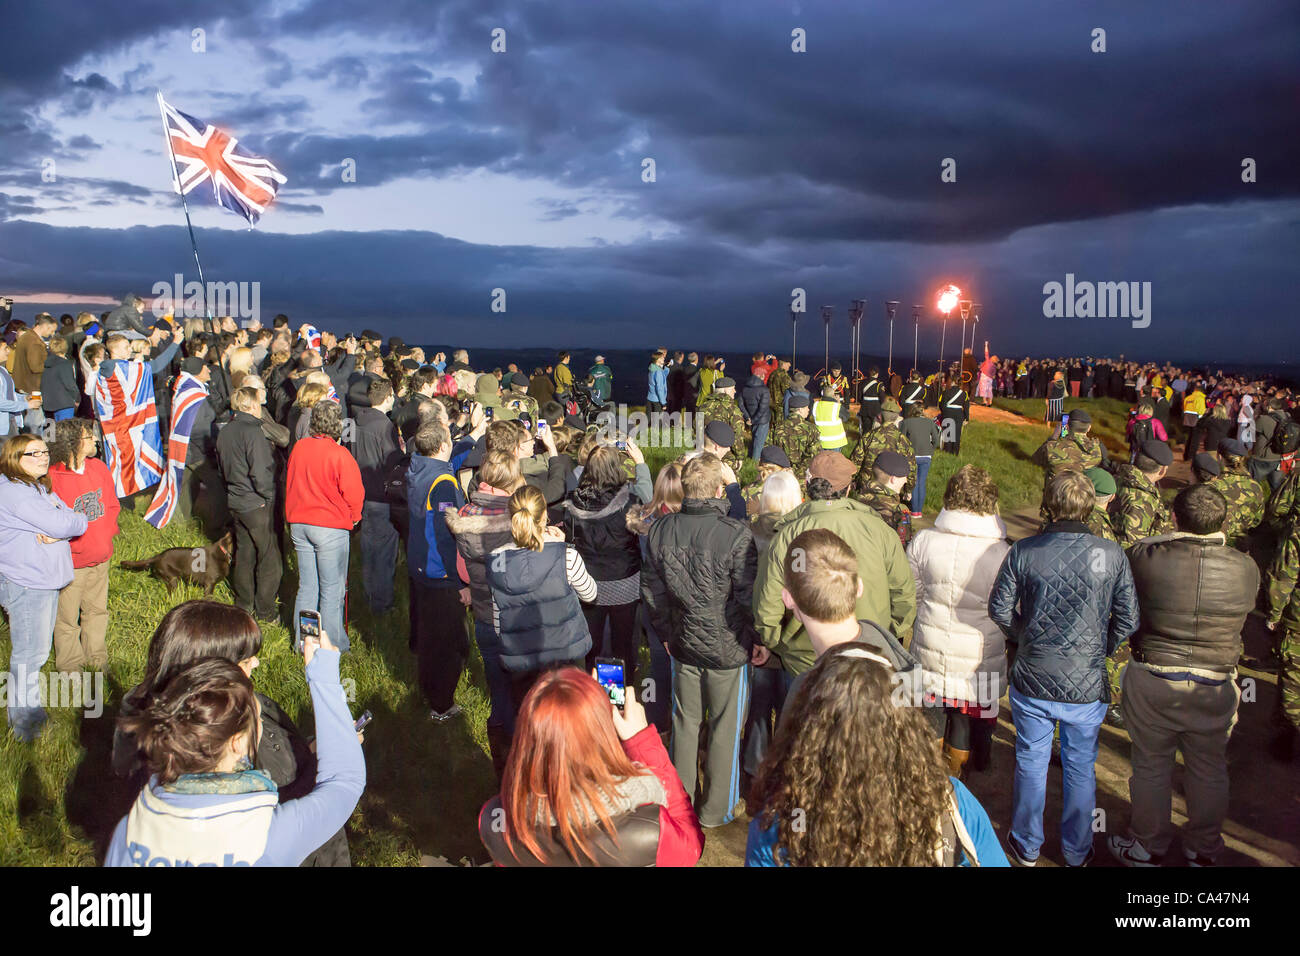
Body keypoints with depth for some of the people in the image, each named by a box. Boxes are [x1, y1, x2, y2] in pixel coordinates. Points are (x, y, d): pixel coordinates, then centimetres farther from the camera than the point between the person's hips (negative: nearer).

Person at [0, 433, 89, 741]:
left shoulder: (40, 488, 15)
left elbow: (66, 517, 8)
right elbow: (59, 524, -24)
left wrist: (57, 533, -14)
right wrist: (81, 522, -4)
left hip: (46, 581, 10)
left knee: (37, 650, 19)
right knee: (28, 653, -2)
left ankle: (25, 705, 32)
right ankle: (25, 723, 9)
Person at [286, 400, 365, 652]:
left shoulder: (298, 448, 0)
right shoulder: (339, 455, -17)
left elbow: (290, 484, 13)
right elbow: (353, 493, -12)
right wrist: (354, 517, 6)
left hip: (299, 524, 6)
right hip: (331, 527, -6)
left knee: (306, 586, 15)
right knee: (332, 589, 4)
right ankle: (334, 645, 12)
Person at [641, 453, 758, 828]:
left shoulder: (660, 531, -5)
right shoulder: (736, 535, -22)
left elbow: (652, 591, 4)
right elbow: (749, 597, -17)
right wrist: (758, 640, -2)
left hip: (684, 644, 4)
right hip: (728, 646, -4)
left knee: (685, 722, 20)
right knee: (725, 727, 12)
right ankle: (716, 809, 27)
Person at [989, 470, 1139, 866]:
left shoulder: (1022, 551, -11)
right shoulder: (1112, 555, -10)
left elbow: (1000, 609, -4)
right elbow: (1128, 619, -5)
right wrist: (1101, 651, 11)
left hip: (1032, 680, 0)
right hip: (1087, 684, 0)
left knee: (1031, 762, 17)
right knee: (1081, 766, 19)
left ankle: (1027, 846, 33)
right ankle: (1077, 851, 35)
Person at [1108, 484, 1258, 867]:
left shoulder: (1143, 556, -18)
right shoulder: (1245, 569, -10)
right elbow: (1243, 617, 6)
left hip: (1152, 681, -2)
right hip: (1215, 688, 2)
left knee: (1151, 766, 15)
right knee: (1209, 770, 20)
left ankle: (1148, 848, 30)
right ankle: (1203, 851, 37)